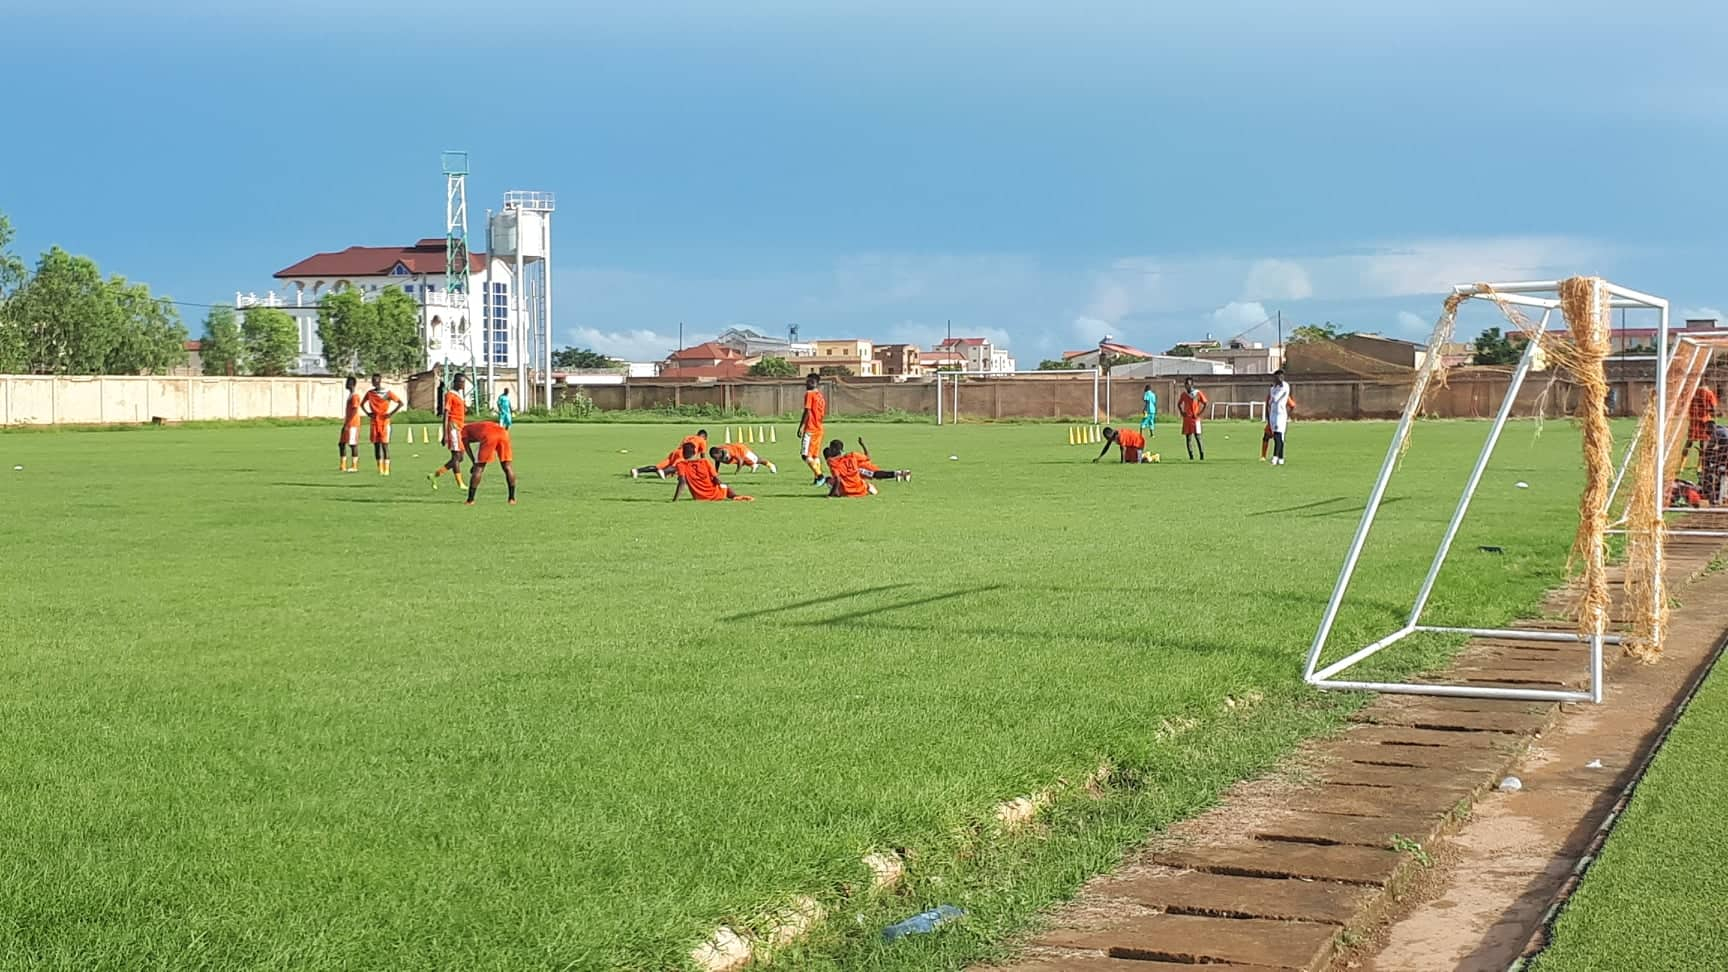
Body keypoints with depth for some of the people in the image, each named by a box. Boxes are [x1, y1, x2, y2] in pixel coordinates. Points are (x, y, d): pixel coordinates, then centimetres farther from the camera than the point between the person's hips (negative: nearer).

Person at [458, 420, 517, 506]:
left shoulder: (464, 429, 29)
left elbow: (466, 446, 12)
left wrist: (474, 462, 8)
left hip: (489, 436, -5)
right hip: (503, 432, 5)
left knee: (478, 467, 5)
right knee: (507, 466, 15)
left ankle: (470, 500, 7)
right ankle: (512, 498, 14)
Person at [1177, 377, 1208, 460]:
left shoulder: (1198, 393, -3)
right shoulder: (1183, 394, 8)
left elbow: (1205, 404, 1)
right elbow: (1179, 404, 22)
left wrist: (1200, 413, -5)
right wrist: (1181, 412, 7)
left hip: (1195, 418, -4)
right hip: (1186, 419, 4)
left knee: (1197, 436, -10)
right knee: (1188, 437, 3)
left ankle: (1202, 456, -5)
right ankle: (1191, 456, 8)